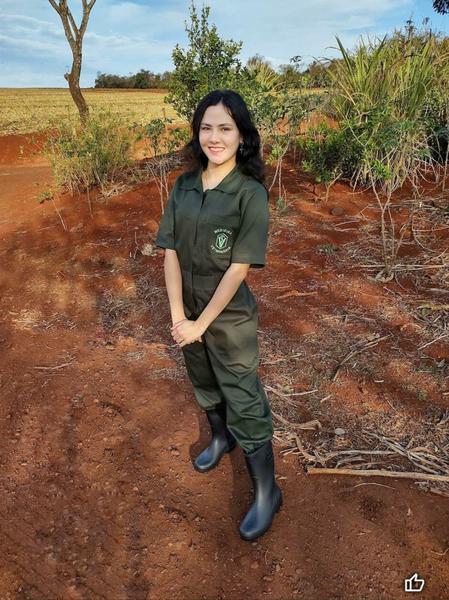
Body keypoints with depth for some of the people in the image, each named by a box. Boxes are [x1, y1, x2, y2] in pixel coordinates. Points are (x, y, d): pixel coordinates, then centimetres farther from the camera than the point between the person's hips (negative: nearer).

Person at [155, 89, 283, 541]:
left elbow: (239, 268, -19)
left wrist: (202, 322, -15)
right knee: (204, 384, 25)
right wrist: (178, 316, -11)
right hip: (189, 313, 5)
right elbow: (171, 253, -4)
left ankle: (267, 493, 25)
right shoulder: (183, 187, -2)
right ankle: (219, 438, 54)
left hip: (230, 317, -5)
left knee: (244, 403, 5)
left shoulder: (251, 194, -16)